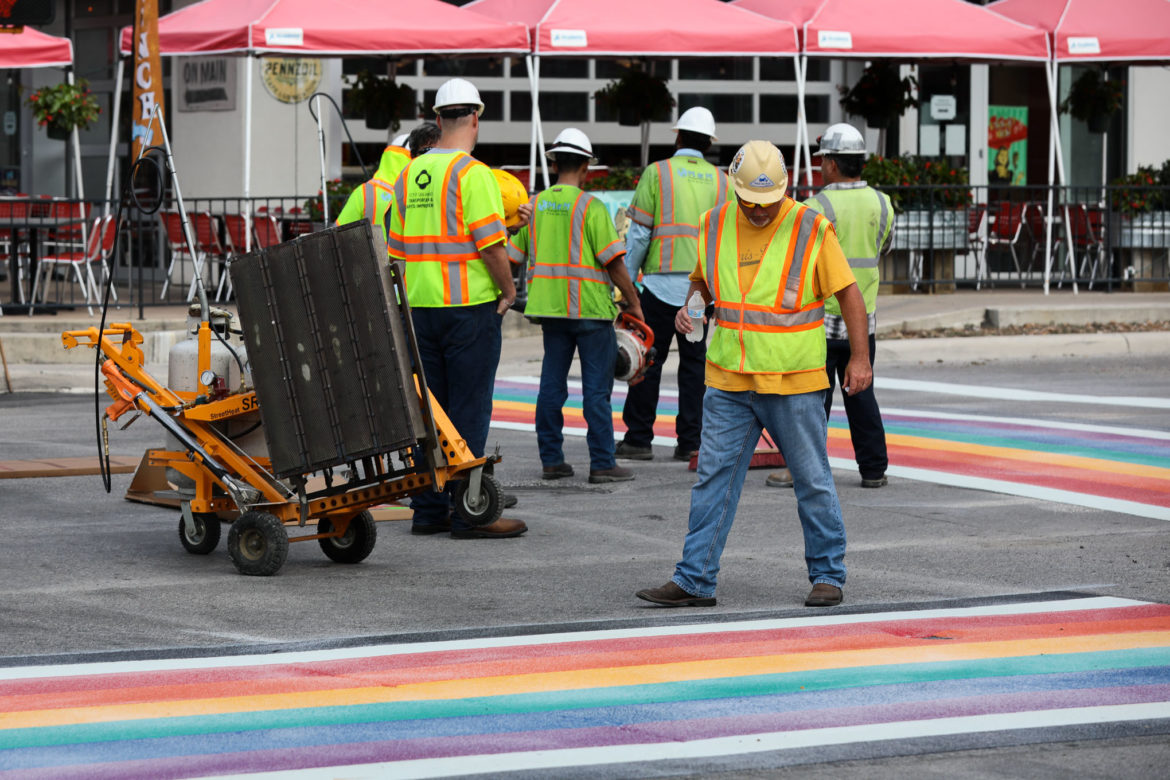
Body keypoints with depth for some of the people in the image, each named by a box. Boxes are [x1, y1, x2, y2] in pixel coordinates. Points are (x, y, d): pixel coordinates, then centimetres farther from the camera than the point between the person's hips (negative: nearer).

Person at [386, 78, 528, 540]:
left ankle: (428, 509, 15)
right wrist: (508, 289, -5)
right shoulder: (472, 173, -13)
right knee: (469, 410, -3)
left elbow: (398, 247, 15)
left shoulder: (410, 173, 10)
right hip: (470, 305, -7)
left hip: (421, 306, 7)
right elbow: (490, 243, -18)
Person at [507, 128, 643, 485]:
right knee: (597, 388, -2)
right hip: (590, 308, -5)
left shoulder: (535, 205, 7)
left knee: (552, 384, 10)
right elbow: (614, 262, -11)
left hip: (550, 308, 6)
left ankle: (551, 459, 12)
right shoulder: (590, 206, -10)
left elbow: (512, 257, 11)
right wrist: (633, 302, -1)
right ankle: (602, 463, -2)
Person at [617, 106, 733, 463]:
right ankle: (690, 441, 7)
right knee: (694, 361, 8)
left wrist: (625, 282, 2)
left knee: (649, 359, 2)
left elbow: (638, 234, -3)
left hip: (663, 282, -3)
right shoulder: (722, 180, 10)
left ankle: (639, 438, 5)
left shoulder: (657, 172, 0)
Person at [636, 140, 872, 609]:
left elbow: (849, 293, -3)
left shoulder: (810, 229, -7)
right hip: (729, 382, 3)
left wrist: (860, 357, -8)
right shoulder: (714, 227, 4)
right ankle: (694, 581, 2)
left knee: (813, 480, 4)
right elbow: (700, 278, 22)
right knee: (714, 478, 0)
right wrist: (688, 307, 0)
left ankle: (828, 574, 17)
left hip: (794, 383, -3)